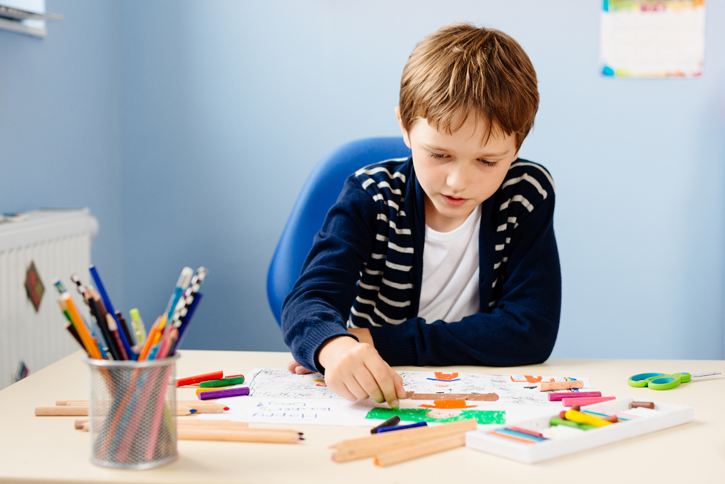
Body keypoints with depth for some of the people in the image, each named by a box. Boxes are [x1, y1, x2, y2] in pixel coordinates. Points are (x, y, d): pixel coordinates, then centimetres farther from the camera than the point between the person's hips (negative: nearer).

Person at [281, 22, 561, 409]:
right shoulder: (370, 197, -9)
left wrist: (382, 342, -20)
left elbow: (531, 332, -15)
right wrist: (335, 346, -45)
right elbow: (307, 302, -20)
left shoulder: (528, 195, -8)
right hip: (366, 400, 0)